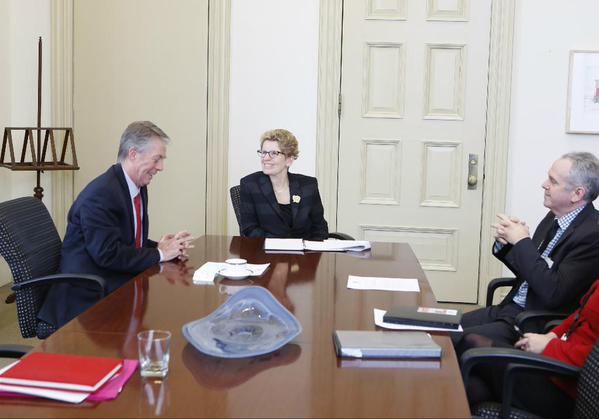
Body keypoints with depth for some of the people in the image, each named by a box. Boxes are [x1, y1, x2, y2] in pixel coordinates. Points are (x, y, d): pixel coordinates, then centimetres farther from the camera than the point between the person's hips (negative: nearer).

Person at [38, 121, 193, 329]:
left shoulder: (138, 188, 11)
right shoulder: (100, 195, -19)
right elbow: (107, 254, -23)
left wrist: (161, 247, -3)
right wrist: (159, 254, -16)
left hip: (120, 286, 9)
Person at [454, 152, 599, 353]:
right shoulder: (555, 217, 6)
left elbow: (552, 294, -26)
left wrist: (522, 241, -20)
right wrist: (506, 242, -4)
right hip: (511, 309, 8)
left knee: (453, 344, -16)